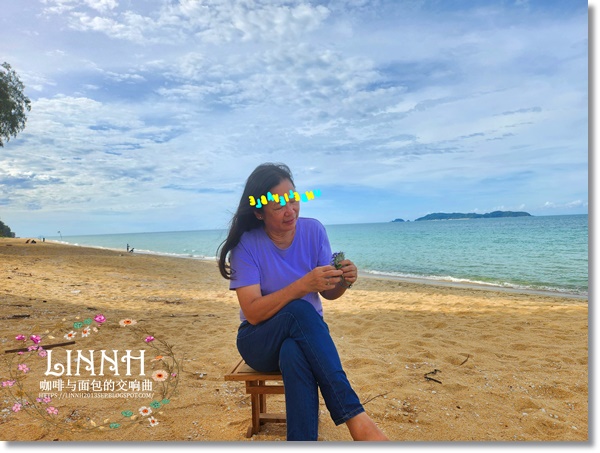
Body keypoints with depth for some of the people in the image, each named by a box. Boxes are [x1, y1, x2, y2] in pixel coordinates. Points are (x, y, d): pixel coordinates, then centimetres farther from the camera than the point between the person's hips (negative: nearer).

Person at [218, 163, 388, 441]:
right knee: (300, 310, -37)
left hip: (307, 333, 2)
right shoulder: (246, 244, -14)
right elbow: (253, 313, -21)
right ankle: (355, 418, -37)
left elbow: (328, 294, 1)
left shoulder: (313, 230, -5)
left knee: (294, 354, -38)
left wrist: (343, 282, -24)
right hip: (260, 340, -1)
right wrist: (302, 285, -35)